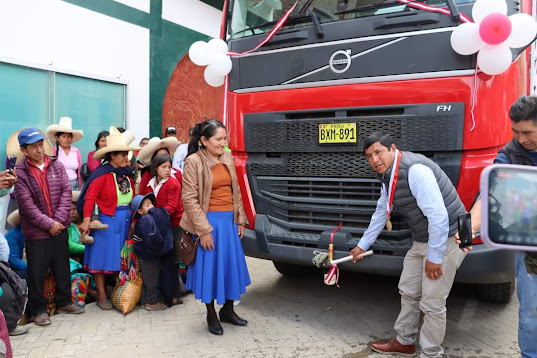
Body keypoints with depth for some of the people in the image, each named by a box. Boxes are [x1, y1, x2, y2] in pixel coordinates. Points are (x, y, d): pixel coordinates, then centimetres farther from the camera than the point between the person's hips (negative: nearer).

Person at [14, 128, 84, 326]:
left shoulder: (57, 165, 3)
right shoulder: (19, 172, -8)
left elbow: (66, 192, -2)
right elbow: (27, 204, -13)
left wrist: (58, 220, -12)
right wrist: (48, 224, -16)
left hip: (59, 228, 4)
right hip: (35, 231, -3)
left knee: (62, 268, 14)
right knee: (36, 272, 5)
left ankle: (64, 302, 31)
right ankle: (39, 309, 21)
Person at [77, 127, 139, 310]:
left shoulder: (127, 173, 8)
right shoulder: (102, 173, -12)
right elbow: (90, 197, -18)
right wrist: (87, 220, -25)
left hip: (125, 220, 7)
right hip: (106, 220, -7)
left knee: (120, 257, 14)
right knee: (103, 256, 2)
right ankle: (101, 296, 13)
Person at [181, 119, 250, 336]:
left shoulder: (227, 159, 8)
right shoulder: (194, 161, -11)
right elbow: (189, 198, -14)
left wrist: (240, 220, 11)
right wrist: (203, 229, -16)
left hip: (230, 220, 6)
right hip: (210, 221, -6)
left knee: (232, 264, 14)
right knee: (210, 267, 5)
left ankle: (227, 310, 32)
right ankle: (211, 316, 23)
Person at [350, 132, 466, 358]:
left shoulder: (415, 170, -25)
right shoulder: (388, 177, 7)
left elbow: (438, 215, -28)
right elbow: (381, 212, 20)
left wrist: (434, 257, -22)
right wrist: (363, 245, 26)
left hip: (446, 240, -9)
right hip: (421, 241, 10)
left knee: (432, 303, -3)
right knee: (408, 292, 18)